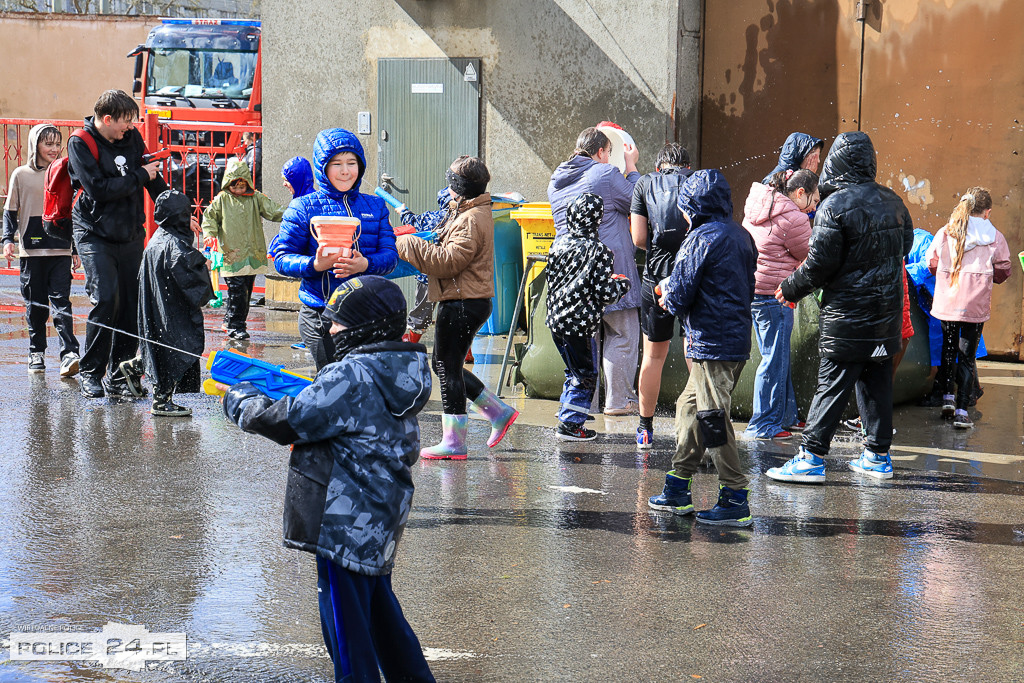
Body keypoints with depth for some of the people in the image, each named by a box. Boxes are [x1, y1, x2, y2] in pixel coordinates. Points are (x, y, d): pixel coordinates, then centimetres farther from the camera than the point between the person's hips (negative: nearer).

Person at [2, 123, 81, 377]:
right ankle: (36, 353, 18)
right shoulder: (21, 175, 3)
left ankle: (69, 354, -15)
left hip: (61, 250, 0)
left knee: (61, 301, -8)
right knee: (35, 304, 6)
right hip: (31, 250, 0)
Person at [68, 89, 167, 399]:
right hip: (95, 234, -5)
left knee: (132, 304, 2)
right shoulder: (80, 144, -9)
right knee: (106, 299, -17)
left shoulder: (132, 138, 7)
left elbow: (153, 180, 20)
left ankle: (118, 376, 11)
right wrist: (140, 176, -13)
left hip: (131, 234, 5)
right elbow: (98, 188, -20)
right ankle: (91, 373, -2)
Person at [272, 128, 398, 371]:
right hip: (320, 315, -3)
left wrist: (365, 264, -18)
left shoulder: (375, 207, 12)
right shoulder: (303, 208, 2)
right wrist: (315, 265, -22)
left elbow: (390, 255, 4)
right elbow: (282, 259, -2)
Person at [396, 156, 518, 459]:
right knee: (443, 364, 16)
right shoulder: (472, 213, 17)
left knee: (448, 367, -5)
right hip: (461, 300, 11)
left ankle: (453, 442, 1)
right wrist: (413, 243, 12)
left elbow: (449, 261, -23)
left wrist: (408, 245, -15)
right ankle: (499, 412, 21)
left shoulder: (472, 219, -17)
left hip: (463, 304, -11)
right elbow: (449, 256, 23)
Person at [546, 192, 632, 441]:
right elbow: (606, 293, -17)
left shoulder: (560, 242, 3)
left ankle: (567, 415, 28)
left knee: (574, 371, 22)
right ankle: (570, 425, 7)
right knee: (586, 375, 6)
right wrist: (622, 284, 5)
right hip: (579, 323, -7)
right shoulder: (599, 252, -16)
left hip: (555, 318, 7)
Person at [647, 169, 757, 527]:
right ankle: (677, 491, 24)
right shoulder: (741, 236, 12)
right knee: (690, 407, 18)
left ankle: (736, 500, -3)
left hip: (712, 343, -9)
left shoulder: (702, 239, -14)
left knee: (713, 418, -5)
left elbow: (678, 296, -16)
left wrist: (668, 293, 9)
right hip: (737, 339, 9)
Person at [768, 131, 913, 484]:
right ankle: (878, 456, 19)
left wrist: (791, 289, 0)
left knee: (832, 386, -5)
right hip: (888, 310, 7)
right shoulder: (893, 201, 8)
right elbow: (904, 247, 17)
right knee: (877, 382, 13)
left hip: (847, 313, -7)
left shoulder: (835, 205, -14)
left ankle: (811, 458, -3)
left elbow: (820, 263, -15)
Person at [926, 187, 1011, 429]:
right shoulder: (995, 238, -5)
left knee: (949, 347, 23)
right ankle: (962, 410, 2)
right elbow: (1002, 273, 2)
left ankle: (948, 396, 19)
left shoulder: (944, 233, -2)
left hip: (946, 303, 2)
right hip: (976, 306, -2)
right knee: (967, 354, 5)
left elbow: (932, 263, 8)